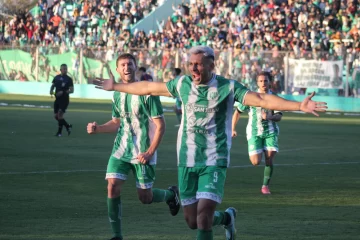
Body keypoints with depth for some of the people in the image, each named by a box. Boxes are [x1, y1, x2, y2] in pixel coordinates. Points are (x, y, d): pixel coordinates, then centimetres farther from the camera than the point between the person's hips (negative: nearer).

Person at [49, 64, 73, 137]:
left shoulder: (69, 79, -5)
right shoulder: (56, 77, 8)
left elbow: (72, 90, -7)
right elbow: (53, 85, 17)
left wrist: (63, 92, -21)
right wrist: (51, 91, -5)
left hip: (64, 99, -5)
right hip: (57, 99, 5)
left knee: (60, 114, -15)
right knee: (56, 116, 5)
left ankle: (59, 132, -6)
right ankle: (68, 126, 25)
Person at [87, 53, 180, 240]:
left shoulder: (147, 92, -13)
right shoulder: (117, 94, 6)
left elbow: (160, 125, -12)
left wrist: (150, 152, -18)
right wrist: (97, 129, 1)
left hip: (142, 153, -5)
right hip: (121, 149, 5)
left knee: (145, 198, 3)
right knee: (113, 187, -12)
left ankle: (171, 194, 36)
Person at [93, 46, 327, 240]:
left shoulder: (228, 87, -10)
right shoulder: (182, 83, 3)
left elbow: (262, 99, -20)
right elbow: (150, 88, 16)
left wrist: (299, 106, -32)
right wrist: (116, 87, 26)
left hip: (214, 162, -4)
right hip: (187, 161, 5)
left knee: (203, 217, -16)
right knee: (192, 220, 9)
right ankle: (227, 217, 40)